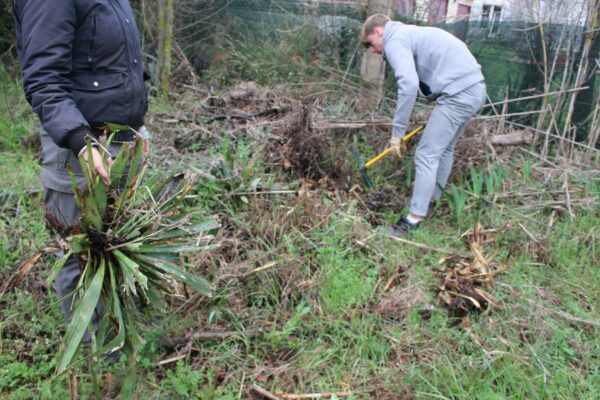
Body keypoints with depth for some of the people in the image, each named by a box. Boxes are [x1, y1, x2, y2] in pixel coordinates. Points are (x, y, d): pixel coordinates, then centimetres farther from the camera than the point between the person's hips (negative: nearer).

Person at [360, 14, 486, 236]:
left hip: (458, 93, -10)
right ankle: (431, 200, 37)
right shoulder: (409, 33, 24)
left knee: (427, 155, -6)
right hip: (474, 88, 10)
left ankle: (414, 219, -2)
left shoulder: (395, 41, -7)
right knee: (444, 149, 22)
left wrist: (397, 132, -18)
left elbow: (408, 84, -22)